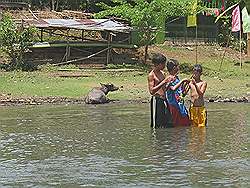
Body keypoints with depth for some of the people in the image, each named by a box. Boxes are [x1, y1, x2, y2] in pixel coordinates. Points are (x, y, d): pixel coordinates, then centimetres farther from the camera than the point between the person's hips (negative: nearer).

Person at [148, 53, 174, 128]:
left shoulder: (162, 73, 16)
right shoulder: (151, 75, -7)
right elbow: (152, 91, -17)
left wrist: (169, 81, 5)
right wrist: (164, 82, -20)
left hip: (164, 100, 8)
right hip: (156, 100, -8)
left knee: (168, 125, 4)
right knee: (157, 125, -6)